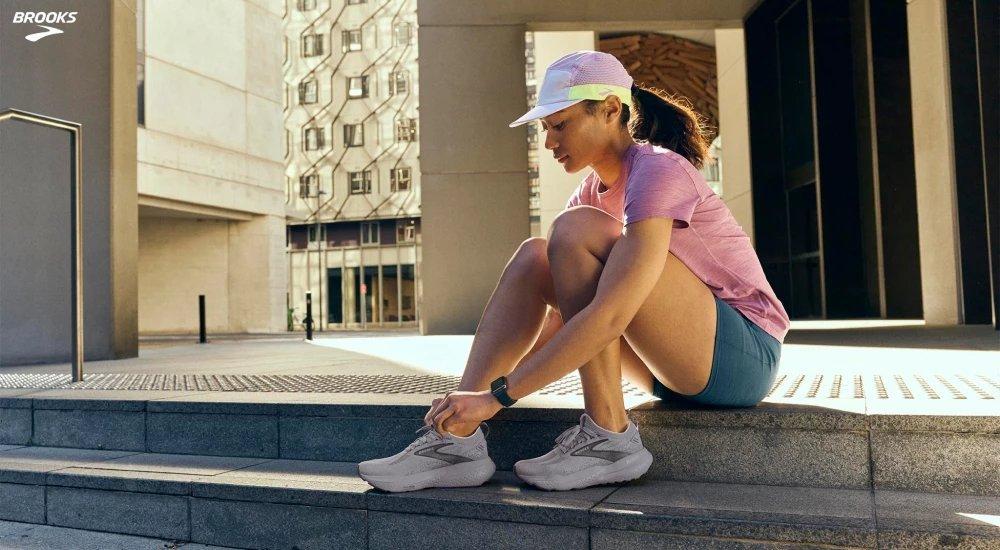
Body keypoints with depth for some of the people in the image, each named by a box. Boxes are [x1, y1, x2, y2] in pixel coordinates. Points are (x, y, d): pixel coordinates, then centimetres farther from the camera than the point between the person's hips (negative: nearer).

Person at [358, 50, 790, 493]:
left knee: (576, 229, -24)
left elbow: (609, 316, -30)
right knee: (533, 257, -4)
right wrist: (472, 391, -2)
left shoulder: (658, 171, -18)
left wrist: (498, 394, -28)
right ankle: (457, 440, -13)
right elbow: (561, 305, 6)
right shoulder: (596, 189, 8)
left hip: (744, 353, -8)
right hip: (684, 362, 8)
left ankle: (609, 439, -19)